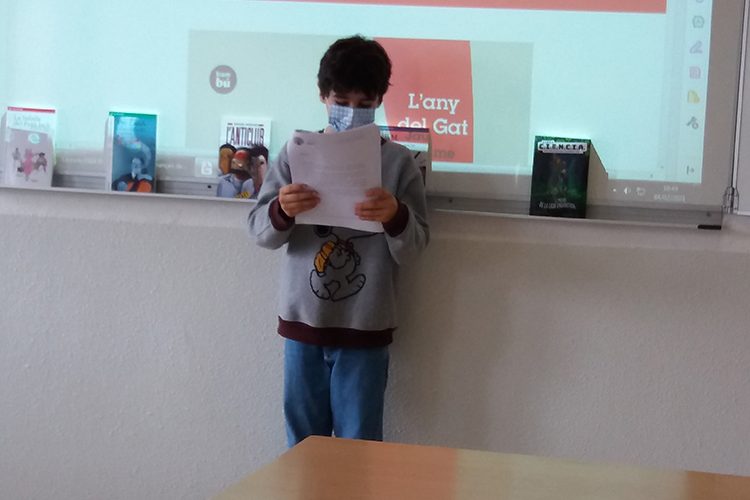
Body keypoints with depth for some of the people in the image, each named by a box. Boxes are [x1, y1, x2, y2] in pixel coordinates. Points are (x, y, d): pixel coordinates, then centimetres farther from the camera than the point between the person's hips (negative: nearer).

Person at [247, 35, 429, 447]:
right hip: (302, 321, 2)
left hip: (365, 329, -1)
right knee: (302, 443, 13)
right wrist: (281, 211, -23)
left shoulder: (398, 161, -2)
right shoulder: (296, 154, 2)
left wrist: (395, 216, -26)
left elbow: (413, 248, -5)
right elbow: (260, 231, -1)